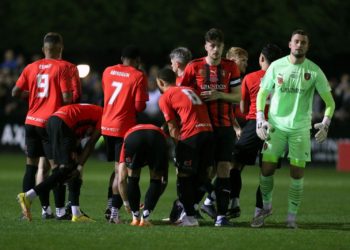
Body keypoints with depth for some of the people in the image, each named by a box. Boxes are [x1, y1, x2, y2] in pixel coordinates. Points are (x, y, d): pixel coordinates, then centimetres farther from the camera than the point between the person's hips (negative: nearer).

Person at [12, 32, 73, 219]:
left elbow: (15, 92, 6)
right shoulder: (63, 67, -7)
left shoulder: (31, 67, 8)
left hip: (31, 121, 5)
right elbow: (67, 98, -14)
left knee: (31, 165, 9)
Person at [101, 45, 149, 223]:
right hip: (124, 127, -6)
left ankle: (110, 205, 18)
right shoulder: (138, 76, -8)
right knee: (121, 170, -3)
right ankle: (115, 210, -7)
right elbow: (139, 106, -11)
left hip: (106, 126, 6)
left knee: (117, 168, 20)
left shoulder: (108, 72, 9)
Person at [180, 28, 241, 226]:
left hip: (225, 126, 1)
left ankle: (222, 214, -6)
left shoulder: (231, 67, 5)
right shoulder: (194, 67, 2)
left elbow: (238, 97, 4)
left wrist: (219, 95, -13)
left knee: (224, 168, -6)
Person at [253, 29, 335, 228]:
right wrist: (260, 120, -2)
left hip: (301, 128, -1)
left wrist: (325, 124, -8)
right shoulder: (276, 66, 0)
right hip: (276, 125, 1)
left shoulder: (314, 71, -3)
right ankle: (266, 207, 20)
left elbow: (329, 101, 3)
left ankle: (292, 216, 8)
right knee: (267, 168, -2)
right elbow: (262, 93, 9)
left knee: (297, 173, -2)